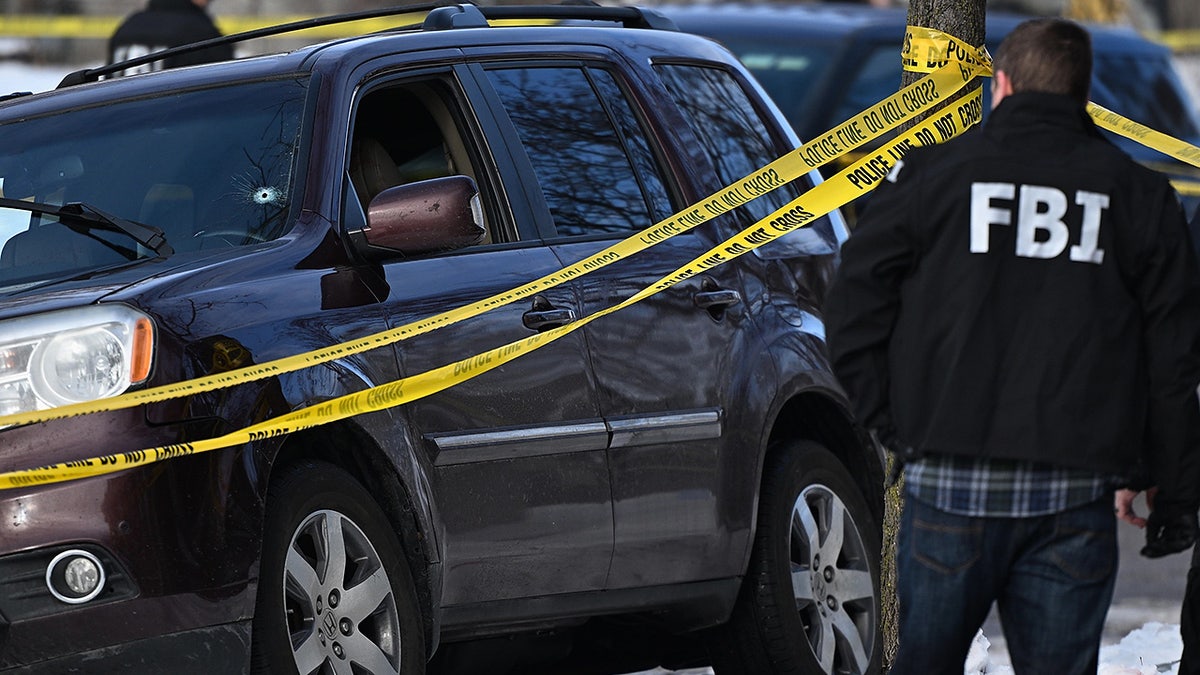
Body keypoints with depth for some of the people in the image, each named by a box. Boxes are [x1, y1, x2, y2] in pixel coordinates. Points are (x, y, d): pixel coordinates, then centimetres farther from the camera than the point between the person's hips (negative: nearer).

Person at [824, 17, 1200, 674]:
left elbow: (853, 309, 1)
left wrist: (891, 423, 8)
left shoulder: (930, 172, 3)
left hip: (952, 482, -1)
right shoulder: (1139, 195, 7)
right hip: (1077, 495, 1)